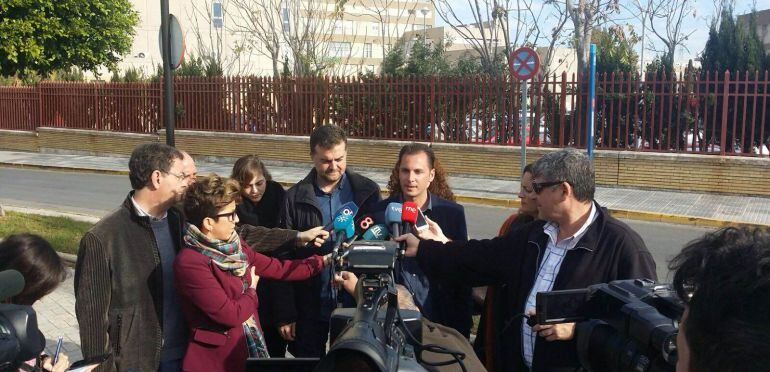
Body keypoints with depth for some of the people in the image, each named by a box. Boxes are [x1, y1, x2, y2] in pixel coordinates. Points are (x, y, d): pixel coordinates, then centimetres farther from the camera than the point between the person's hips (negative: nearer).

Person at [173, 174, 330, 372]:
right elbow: (230, 314, -22)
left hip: (251, 349, 8)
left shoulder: (234, 246, 4)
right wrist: (251, 291, -3)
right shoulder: (190, 263, -22)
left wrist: (322, 261, 9)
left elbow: (276, 268, 11)